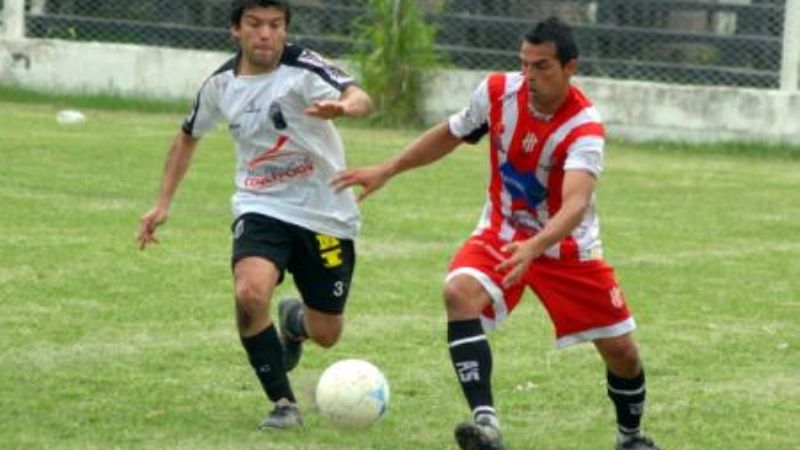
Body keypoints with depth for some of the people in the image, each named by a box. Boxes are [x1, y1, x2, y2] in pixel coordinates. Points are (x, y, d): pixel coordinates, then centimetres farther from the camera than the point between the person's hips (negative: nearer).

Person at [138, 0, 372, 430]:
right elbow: (188, 137, 18)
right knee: (250, 294, -28)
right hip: (261, 209, 2)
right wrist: (163, 204, 13)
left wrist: (342, 107, -58)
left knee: (325, 335, 6)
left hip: (325, 215, -2)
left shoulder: (302, 68, -15)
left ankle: (294, 321, 46)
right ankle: (284, 403, -9)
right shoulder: (221, 84, -1)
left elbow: (360, 98, -34)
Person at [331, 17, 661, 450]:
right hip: (501, 232, 2)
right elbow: (449, 135, 7)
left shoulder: (584, 128, -28)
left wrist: (534, 249, -60)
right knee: (459, 292, -30)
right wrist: (386, 170, 4)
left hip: (567, 244, -2)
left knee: (621, 350, 2)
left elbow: (576, 204, -43)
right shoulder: (498, 92, -14)